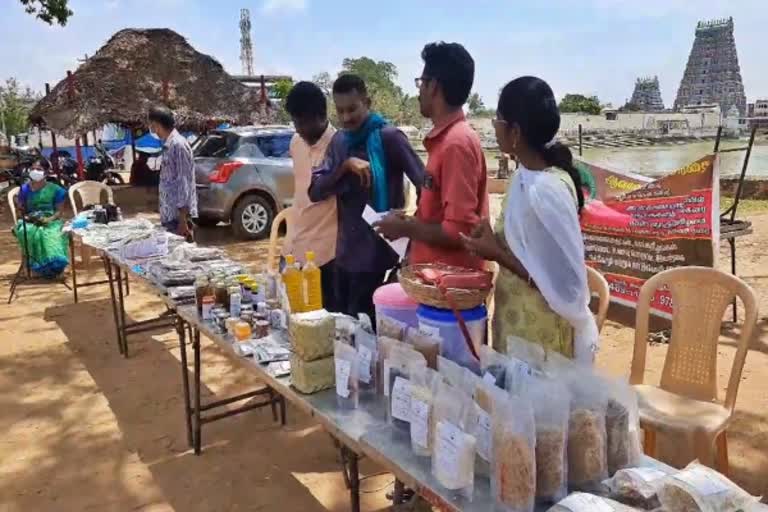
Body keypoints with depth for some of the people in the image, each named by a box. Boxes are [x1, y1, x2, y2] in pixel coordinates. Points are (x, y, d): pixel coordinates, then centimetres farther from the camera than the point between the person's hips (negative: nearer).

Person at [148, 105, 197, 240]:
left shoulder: (178, 145, -13)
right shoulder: (168, 146, 14)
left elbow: (184, 183, -18)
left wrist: (183, 219, -20)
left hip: (178, 215, -9)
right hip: (169, 216, 9)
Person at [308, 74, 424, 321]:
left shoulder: (388, 137, -11)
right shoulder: (338, 141, 8)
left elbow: (425, 187, -14)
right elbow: (315, 192, 1)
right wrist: (344, 166, -14)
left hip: (378, 253, -6)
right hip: (346, 252, 6)